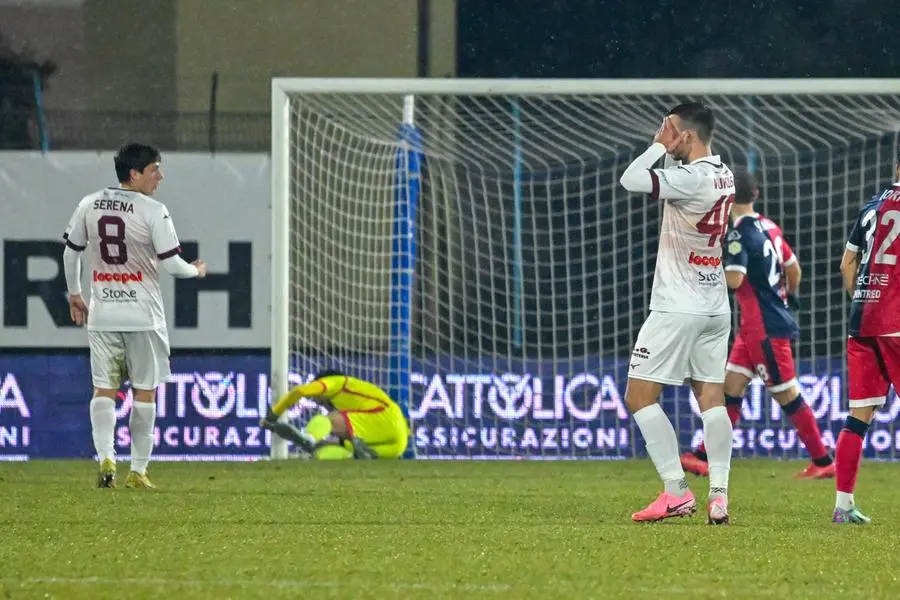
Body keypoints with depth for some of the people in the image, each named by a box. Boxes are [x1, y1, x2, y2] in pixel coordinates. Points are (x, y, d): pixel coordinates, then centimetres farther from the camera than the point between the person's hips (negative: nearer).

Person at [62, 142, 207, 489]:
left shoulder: (89, 206, 4)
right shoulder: (152, 212, -12)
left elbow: (70, 252, 11)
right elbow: (171, 264, -12)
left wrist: (74, 294, 25)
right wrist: (197, 271, 10)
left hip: (102, 315, 4)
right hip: (143, 315, -4)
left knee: (103, 389, 5)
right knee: (145, 391, 6)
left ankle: (105, 458, -14)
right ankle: (138, 470, 7)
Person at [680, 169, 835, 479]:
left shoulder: (738, 235, -18)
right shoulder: (769, 227, 8)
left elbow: (734, 279, -27)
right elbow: (794, 268, 17)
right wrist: (789, 295, 34)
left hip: (765, 328, -9)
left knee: (786, 393, -1)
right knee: (731, 386, 8)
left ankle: (823, 461, 4)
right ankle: (705, 457, 8)